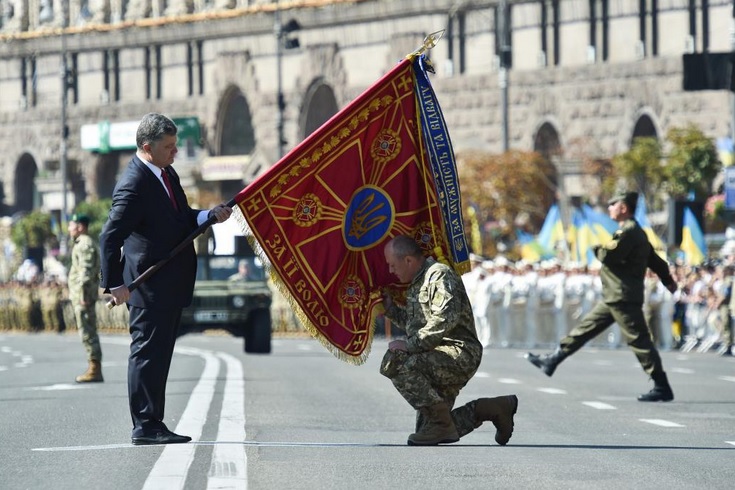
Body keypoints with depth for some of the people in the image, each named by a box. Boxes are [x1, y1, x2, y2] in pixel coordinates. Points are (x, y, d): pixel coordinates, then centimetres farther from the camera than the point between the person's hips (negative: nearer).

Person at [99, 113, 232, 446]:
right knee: (147, 352, -5)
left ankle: (152, 424, 19)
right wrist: (115, 285, -22)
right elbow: (110, 237, -21)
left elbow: (181, 219, 23)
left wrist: (209, 216, 4)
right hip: (149, 285, -10)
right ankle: (145, 426, -2)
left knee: (158, 355, 13)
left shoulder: (166, 173, 11)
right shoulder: (134, 185, -19)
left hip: (171, 284, 10)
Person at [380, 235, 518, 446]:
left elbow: (445, 319, -26)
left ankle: (441, 424, -22)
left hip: (460, 353, -10)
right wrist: (390, 308, 18)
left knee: (396, 363, -29)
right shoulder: (416, 284, 21)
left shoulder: (440, 275, -11)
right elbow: (415, 324, 31)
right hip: (437, 360, 10)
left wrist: (410, 344, -25)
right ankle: (493, 409, 14)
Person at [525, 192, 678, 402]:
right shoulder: (635, 232, 17)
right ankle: (552, 361, 24)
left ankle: (662, 388, -8)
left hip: (623, 298, -11)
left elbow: (608, 255, -22)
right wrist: (668, 280, 23)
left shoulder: (628, 232, -16)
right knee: (586, 328, 16)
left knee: (639, 340, -9)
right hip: (614, 298, 11)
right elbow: (655, 259, 20)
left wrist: (597, 247, -1)